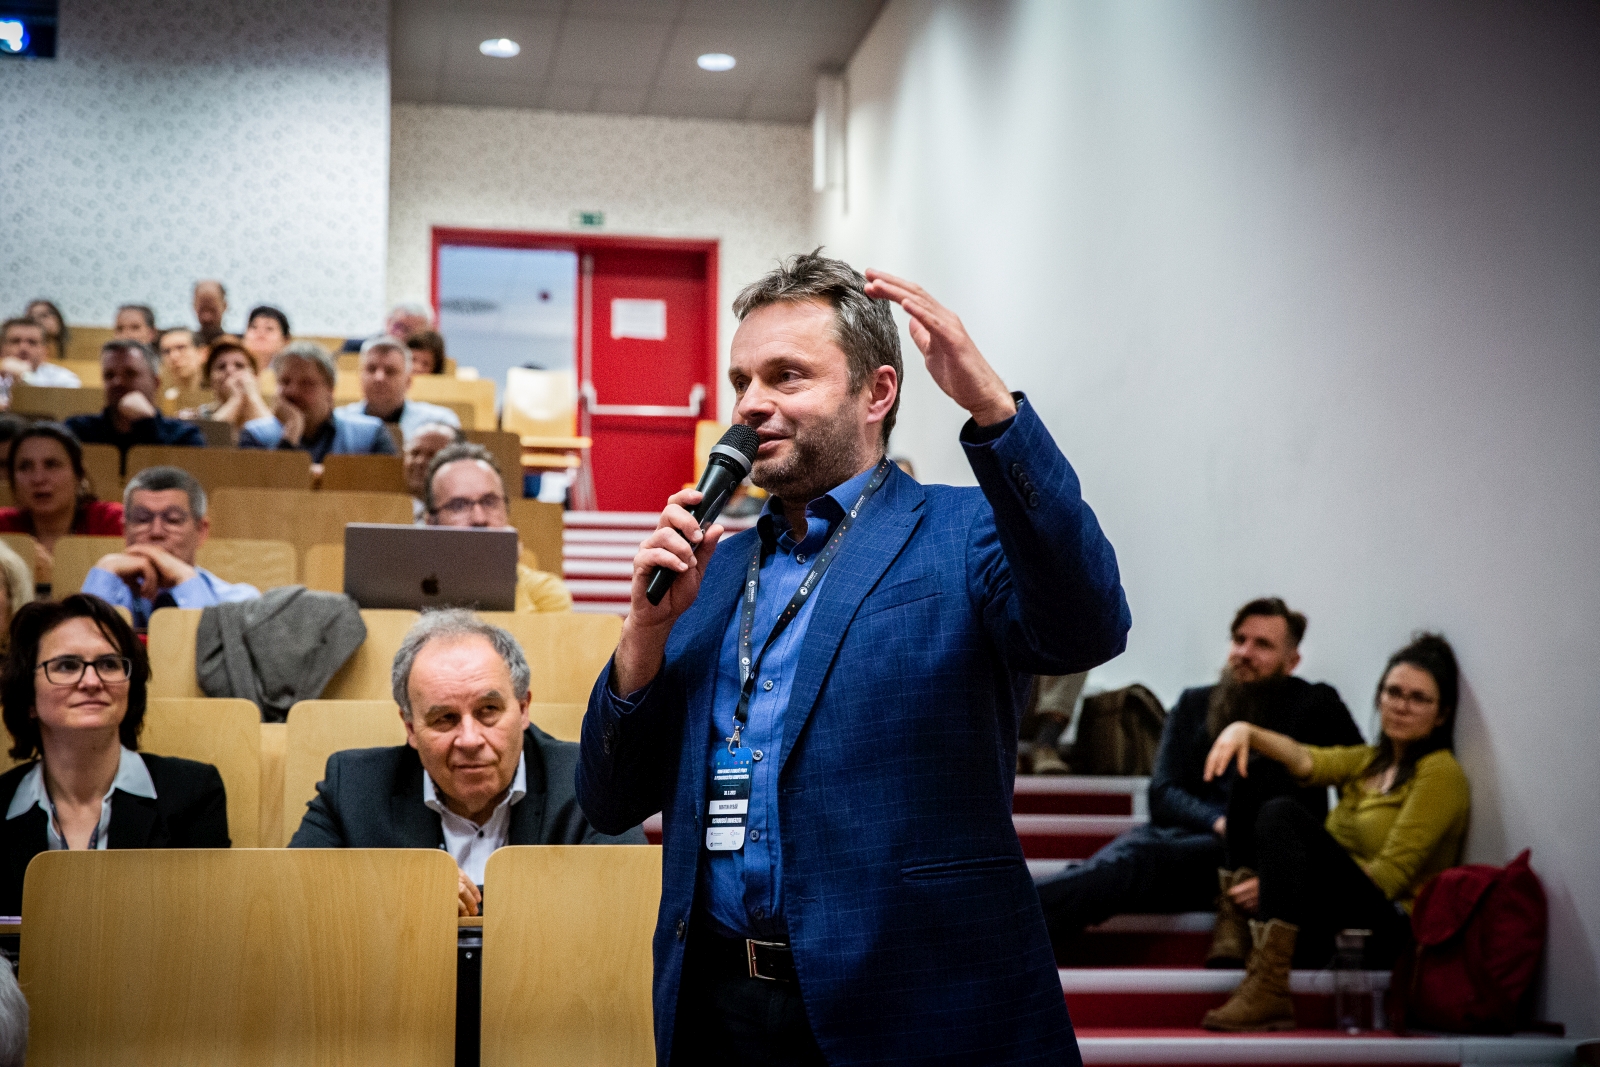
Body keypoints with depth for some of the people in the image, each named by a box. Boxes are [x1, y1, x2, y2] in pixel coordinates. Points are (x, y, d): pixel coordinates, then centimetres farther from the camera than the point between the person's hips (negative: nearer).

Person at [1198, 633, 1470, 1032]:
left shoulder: (1441, 773, -3)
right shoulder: (1369, 761, 20)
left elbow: (1390, 875, -12)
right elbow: (1307, 761, -1)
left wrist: (1277, 882, -17)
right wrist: (1245, 730, -22)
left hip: (1389, 928, -8)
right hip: (1319, 927, 8)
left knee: (1282, 814, -30)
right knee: (1250, 767, 0)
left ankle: (1268, 992, -37)